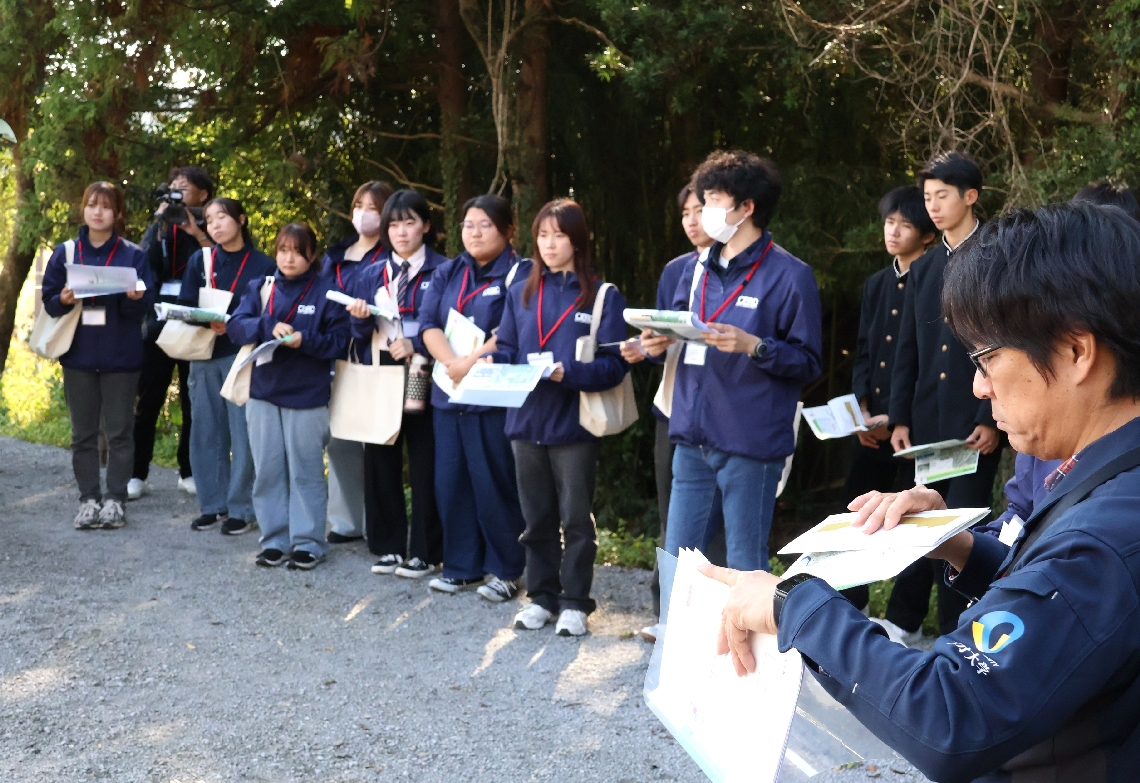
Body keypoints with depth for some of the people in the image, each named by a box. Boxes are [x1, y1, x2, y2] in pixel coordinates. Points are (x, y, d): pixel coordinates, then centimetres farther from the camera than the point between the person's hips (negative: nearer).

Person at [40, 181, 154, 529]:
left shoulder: (133, 255, 0)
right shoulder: (65, 253, 5)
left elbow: (146, 304, -3)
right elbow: (49, 301, 6)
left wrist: (135, 298, -24)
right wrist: (64, 300, -15)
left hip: (121, 357, -2)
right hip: (78, 355, 2)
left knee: (119, 432, 2)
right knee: (83, 433, 7)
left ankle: (115, 500, 10)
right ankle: (88, 500, 16)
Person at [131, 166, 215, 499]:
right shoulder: (160, 227, 13)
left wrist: (198, 234, -15)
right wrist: (160, 225, -9)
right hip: (159, 321, 2)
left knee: (194, 401, 5)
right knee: (147, 400, -2)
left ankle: (189, 472, 15)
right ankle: (137, 474, 1)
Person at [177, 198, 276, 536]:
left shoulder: (262, 264, 0)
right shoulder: (199, 261, 9)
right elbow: (184, 307, 5)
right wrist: (202, 324, -15)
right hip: (205, 355, 3)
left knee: (242, 434, -3)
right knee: (206, 433, 7)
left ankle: (240, 509, 5)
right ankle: (211, 505, 18)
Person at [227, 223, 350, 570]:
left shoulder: (327, 291, -1)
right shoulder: (260, 288, 9)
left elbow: (339, 340, -6)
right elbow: (237, 325, -3)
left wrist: (304, 340, -21)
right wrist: (269, 327, -20)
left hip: (307, 395, -3)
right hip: (263, 392, 4)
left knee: (306, 472, 1)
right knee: (268, 471, 7)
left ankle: (308, 542, 9)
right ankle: (274, 540, 17)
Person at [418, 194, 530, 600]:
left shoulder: (521, 274, -3)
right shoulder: (446, 273, 14)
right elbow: (428, 323, 2)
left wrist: (471, 362, -20)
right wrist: (450, 362, -14)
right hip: (449, 393, 6)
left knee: (495, 484, -3)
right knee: (451, 482, 9)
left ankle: (505, 570, 8)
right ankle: (461, 566, 19)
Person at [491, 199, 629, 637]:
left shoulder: (603, 296, -3)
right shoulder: (521, 293, 11)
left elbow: (614, 365, -10)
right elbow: (504, 349, 11)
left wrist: (568, 373, -24)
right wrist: (493, 368, -11)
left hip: (574, 424, -4)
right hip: (526, 420, 4)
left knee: (576, 518, 4)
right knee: (537, 518, 13)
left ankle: (575, 602, 14)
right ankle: (541, 597, 24)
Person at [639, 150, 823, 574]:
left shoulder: (790, 275, -7)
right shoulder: (697, 270, 13)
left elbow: (807, 362, -8)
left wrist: (753, 345, -24)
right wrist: (657, 344, -2)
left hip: (750, 442, -6)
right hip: (693, 438, 6)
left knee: (745, 569, 5)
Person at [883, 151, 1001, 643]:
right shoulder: (924, 268, 13)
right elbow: (908, 349, 13)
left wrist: (992, 419, -14)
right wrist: (900, 417, 6)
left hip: (974, 421, -5)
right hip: (926, 419, 5)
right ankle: (904, 623, 19)